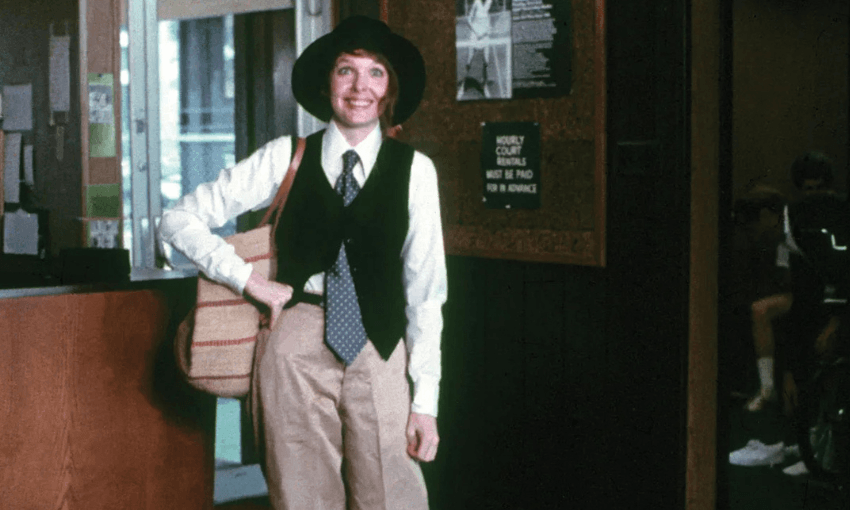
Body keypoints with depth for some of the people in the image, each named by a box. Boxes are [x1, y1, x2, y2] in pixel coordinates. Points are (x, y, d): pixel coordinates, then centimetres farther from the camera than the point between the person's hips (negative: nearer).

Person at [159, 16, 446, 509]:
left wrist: (425, 401, 0)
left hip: (379, 354, 0)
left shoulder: (414, 170, 4)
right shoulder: (286, 158, 5)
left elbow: (425, 289, 4)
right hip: (296, 348, 0)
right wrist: (250, 280, -4)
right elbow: (180, 220, 7)